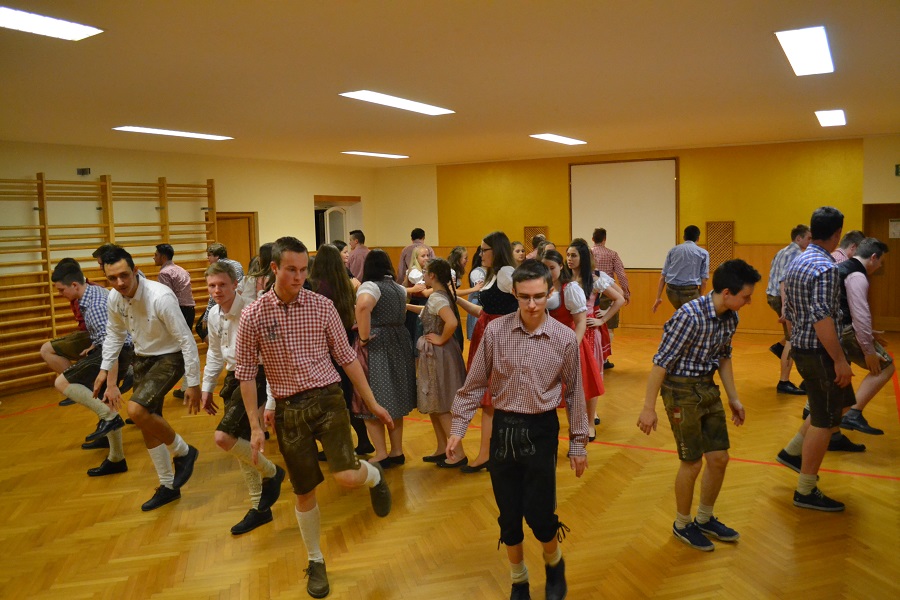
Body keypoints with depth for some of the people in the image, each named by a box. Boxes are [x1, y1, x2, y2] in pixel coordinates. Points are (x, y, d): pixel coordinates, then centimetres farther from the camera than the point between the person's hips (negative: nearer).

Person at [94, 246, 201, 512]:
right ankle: (168, 486, 27)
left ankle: (183, 451, -1)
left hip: (170, 358, -7)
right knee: (147, 424, 10)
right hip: (142, 358, 7)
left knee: (137, 410, -26)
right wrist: (105, 368, 7)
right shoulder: (114, 299, -7)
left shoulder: (160, 297, -28)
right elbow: (115, 333, 14)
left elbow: (186, 340, -23)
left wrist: (193, 383, -22)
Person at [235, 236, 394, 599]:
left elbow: (347, 357, 3)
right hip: (288, 410, 1)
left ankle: (374, 476, 20)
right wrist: (255, 427, -2)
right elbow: (246, 373, 0)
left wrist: (372, 403, 4)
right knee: (304, 493, 10)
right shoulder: (253, 316, -6)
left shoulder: (322, 306, -4)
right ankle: (316, 561, 32)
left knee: (346, 477, -17)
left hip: (327, 398, 0)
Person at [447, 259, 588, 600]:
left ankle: (554, 563, 35)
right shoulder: (495, 331, -7)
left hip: (541, 430, -1)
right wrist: (458, 427, -1)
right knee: (509, 515, 10)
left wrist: (578, 443, 6)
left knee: (539, 514, 0)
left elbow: (574, 393, 2)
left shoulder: (565, 338, -7)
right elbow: (475, 384, 1)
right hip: (503, 428, 1)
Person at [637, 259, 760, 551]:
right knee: (692, 463, 2)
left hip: (708, 388, 8)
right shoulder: (689, 315, -25)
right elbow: (661, 362, -22)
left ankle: (705, 519, 33)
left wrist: (733, 398, 18)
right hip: (681, 390, -7)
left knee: (719, 458, 12)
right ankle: (682, 525, 25)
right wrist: (649, 408, -19)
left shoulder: (730, 317, -1)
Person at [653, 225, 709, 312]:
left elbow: (663, 276, 7)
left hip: (671, 290, 4)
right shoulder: (703, 253, 7)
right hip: (690, 291, -3)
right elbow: (703, 280, 1)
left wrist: (658, 297, 8)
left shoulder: (673, 250, 14)